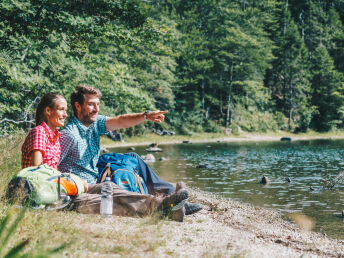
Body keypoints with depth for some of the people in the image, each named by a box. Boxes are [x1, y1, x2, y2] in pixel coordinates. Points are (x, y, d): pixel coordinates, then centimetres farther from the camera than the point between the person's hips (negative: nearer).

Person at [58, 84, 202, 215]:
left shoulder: (95, 122, 4)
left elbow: (120, 121, -9)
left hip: (97, 178, 10)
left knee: (132, 158, 9)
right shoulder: (69, 135, -21)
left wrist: (146, 116, -23)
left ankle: (168, 192, 6)